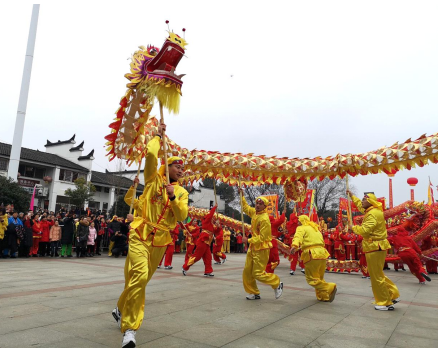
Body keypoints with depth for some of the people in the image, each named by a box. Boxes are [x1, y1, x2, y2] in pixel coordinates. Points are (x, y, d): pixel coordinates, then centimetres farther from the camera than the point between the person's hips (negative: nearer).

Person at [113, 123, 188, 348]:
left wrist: (173, 197, -16)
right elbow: (150, 155, -12)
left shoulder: (182, 192, 9)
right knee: (139, 277, -22)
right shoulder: (154, 179, 1)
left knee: (140, 279, 15)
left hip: (160, 242, 5)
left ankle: (121, 310, 41)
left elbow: (182, 216, -4)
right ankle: (130, 328, -13)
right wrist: (158, 137, 1)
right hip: (140, 235, -4)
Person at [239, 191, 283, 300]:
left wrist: (249, 240, -22)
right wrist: (241, 196, 21)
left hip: (261, 249, -8)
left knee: (258, 273, -6)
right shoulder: (254, 212, 5)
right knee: (247, 272, 9)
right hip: (252, 247, 9)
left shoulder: (264, 219, -20)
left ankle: (277, 284, 16)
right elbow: (246, 207, 27)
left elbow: (262, 238, -22)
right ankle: (254, 293, 23)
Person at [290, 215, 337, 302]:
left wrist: (294, 245, -38)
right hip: (322, 253, 8)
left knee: (311, 278, -1)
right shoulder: (316, 228, 27)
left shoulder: (301, 228, 3)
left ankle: (329, 288, -12)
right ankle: (323, 296, 21)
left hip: (312, 255, -8)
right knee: (319, 277, 21)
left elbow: (298, 236, -19)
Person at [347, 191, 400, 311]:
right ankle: (393, 295, 26)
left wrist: (354, 228, -9)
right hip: (376, 247, 10)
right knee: (377, 274, 20)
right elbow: (360, 205, 33)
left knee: (377, 276, -1)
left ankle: (385, 303, 8)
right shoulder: (373, 211, 12)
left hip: (375, 248, -10)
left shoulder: (372, 214, -19)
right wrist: (352, 196, 40)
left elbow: (365, 231, -27)